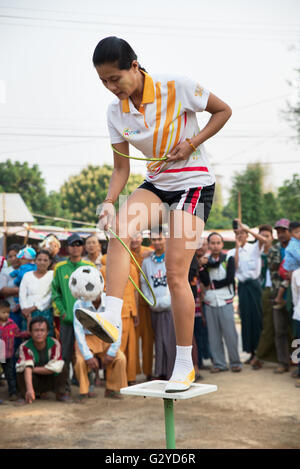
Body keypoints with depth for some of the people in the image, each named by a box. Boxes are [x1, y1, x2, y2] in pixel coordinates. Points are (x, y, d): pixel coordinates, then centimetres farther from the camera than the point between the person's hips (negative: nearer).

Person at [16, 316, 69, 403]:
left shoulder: (54, 344, -20)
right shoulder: (25, 347, -23)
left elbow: (54, 368, -27)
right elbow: (27, 368, -38)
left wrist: (34, 369, -25)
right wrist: (30, 389, -53)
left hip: (50, 380, 1)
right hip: (34, 381, 0)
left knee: (63, 367, -26)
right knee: (21, 371, -31)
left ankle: (60, 394, -9)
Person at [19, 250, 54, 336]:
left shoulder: (52, 275, 5)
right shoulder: (27, 275, 13)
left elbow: (51, 297, -4)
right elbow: (22, 295, 6)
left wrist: (35, 307, -10)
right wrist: (26, 310, -9)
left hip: (45, 313, -2)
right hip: (28, 314, 2)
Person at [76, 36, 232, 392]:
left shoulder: (177, 88, -16)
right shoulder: (116, 112, -2)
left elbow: (223, 111, -3)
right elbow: (121, 167, 1)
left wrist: (192, 143, -15)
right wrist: (110, 201, -17)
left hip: (193, 183, -5)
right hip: (156, 185, 5)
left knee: (175, 272, -11)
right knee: (118, 228, -28)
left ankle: (185, 364, 0)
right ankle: (112, 317, -36)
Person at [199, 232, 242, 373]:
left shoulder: (229, 259, 3)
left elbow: (229, 279, -10)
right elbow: (205, 281, -7)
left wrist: (213, 285, -6)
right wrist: (202, 266, -19)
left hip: (225, 302, -2)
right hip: (210, 303, 3)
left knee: (230, 334, -2)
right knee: (214, 335, 5)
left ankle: (235, 362, 9)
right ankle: (219, 363, 13)